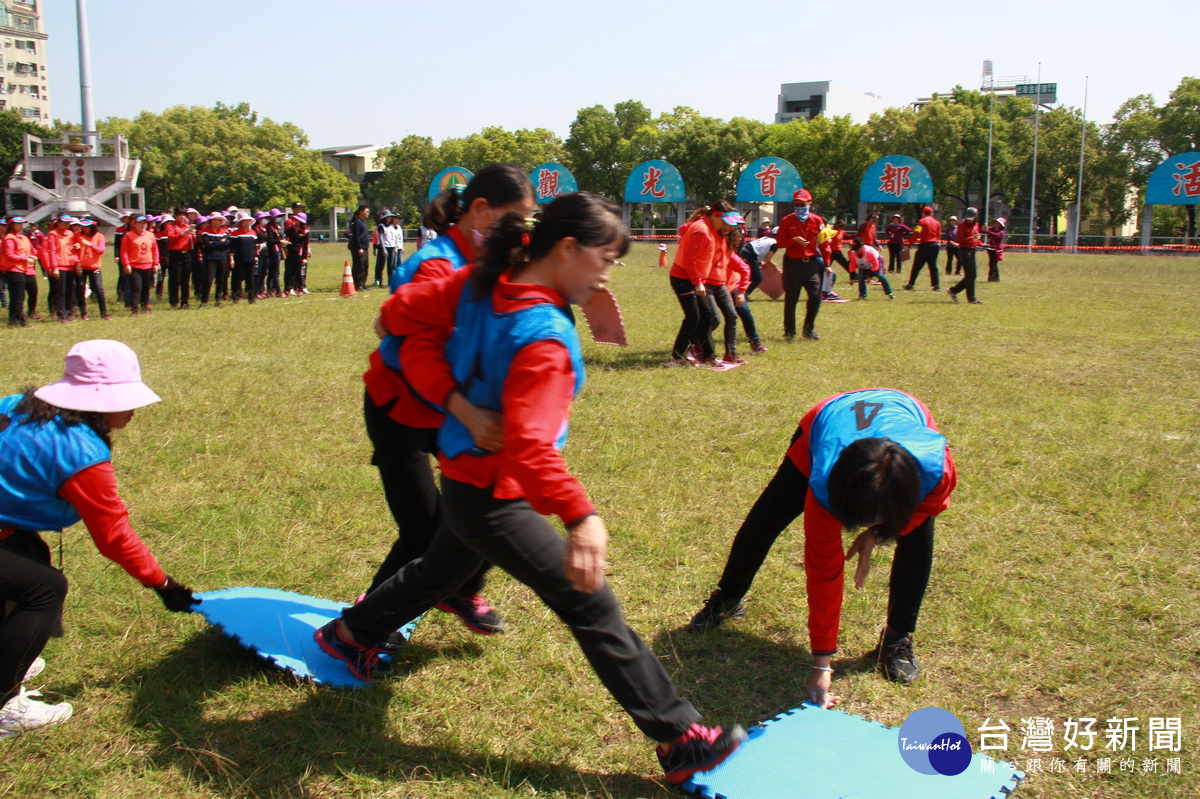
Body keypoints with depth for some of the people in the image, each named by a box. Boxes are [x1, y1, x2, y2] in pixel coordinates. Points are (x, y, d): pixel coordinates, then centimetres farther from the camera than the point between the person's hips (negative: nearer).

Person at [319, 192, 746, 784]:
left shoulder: (481, 285, -5)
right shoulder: (542, 336, -29)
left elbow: (401, 310, 2)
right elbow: (530, 445, -39)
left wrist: (396, 326, 25)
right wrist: (580, 516, -49)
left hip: (465, 478, 9)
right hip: (495, 498, -9)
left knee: (442, 569, 34)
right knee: (594, 608, -6)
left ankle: (350, 633, 56)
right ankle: (680, 741, -1)